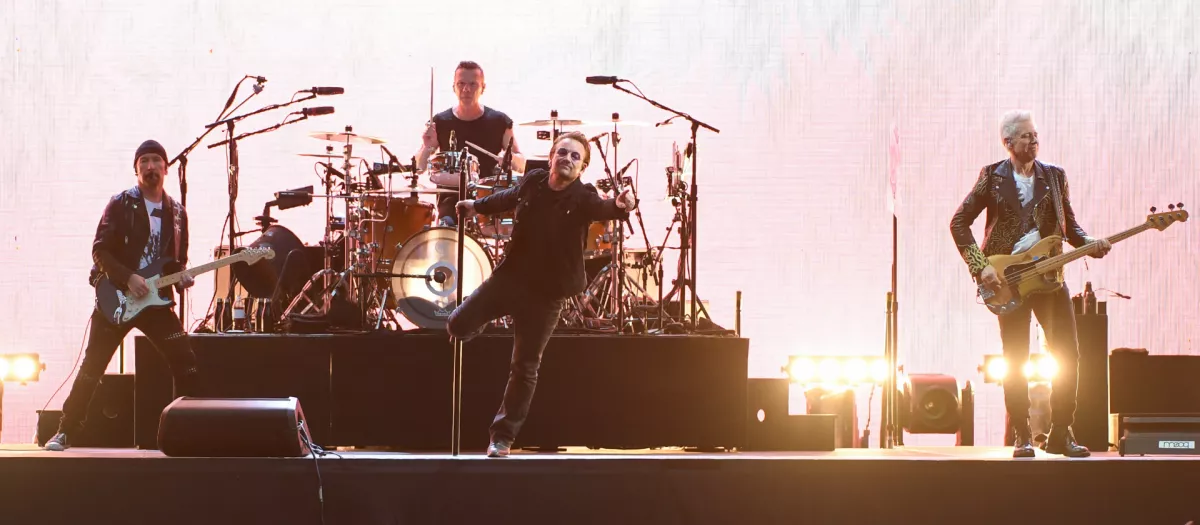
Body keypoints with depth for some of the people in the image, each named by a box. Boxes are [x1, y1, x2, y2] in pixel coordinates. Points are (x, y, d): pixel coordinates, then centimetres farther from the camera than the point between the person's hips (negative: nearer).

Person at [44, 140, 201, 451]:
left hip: (155, 299, 3)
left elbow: (179, 260, 17)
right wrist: (128, 278, -20)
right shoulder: (121, 204, -3)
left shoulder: (177, 213, 10)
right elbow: (100, 250, -8)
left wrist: (181, 278, -5)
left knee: (186, 362, -7)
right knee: (92, 367, -3)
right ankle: (66, 432, 5)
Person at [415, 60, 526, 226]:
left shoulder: (499, 122, 2)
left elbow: (521, 166, 6)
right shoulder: (441, 122, 2)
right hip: (451, 197, 0)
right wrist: (427, 147, -14)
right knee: (446, 225, -29)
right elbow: (419, 166, 7)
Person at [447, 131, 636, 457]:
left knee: (525, 367, 1)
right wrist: (477, 206, 33)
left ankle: (503, 437, 11)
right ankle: (482, 319, 31)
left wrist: (620, 206, -56)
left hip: (548, 293, -3)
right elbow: (509, 198, 22)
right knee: (458, 326, -5)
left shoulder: (583, 198, -12)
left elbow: (602, 209, -35)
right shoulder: (532, 183, -1)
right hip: (510, 277, 3)